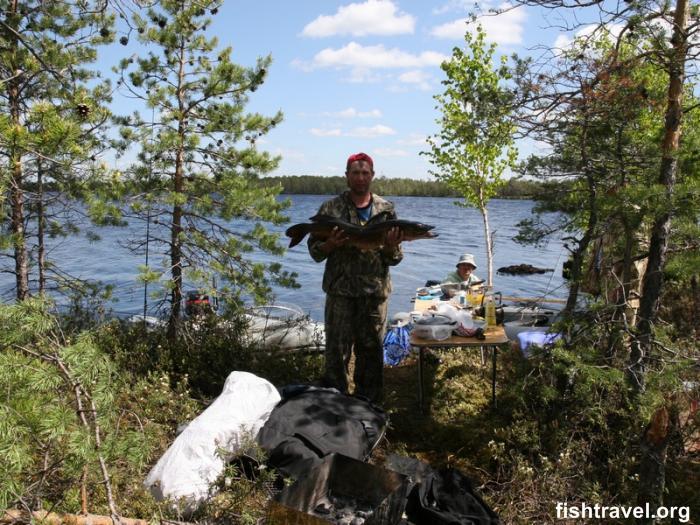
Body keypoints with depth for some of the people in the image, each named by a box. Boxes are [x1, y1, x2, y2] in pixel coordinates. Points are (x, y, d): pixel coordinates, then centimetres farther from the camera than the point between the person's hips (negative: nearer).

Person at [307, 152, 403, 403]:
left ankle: (369, 406, 28)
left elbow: (394, 259, 9)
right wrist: (331, 245, -18)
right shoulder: (331, 208, 1)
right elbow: (314, 251, 3)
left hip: (375, 292, 2)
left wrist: (391, 247, -14)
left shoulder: (386, 209, 6)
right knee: (337, 352, 4)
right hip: (340, 291, -2)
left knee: (371, 351, 12)